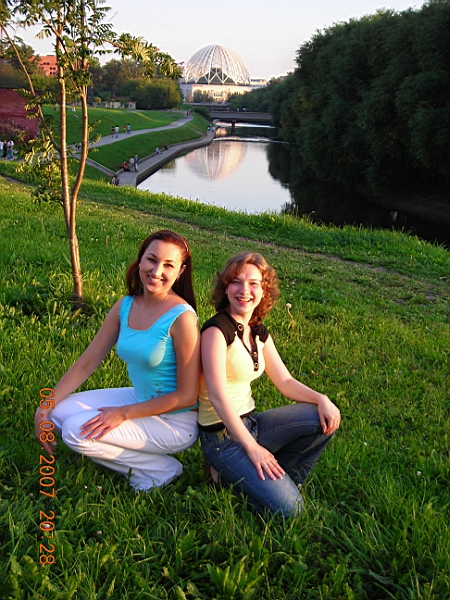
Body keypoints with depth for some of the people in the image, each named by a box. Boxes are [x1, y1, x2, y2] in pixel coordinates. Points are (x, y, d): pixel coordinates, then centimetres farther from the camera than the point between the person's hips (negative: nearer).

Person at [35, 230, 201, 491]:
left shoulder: (181, 317, -24)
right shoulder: (125, 306, -3)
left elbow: (186, 396, -20)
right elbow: (86, 363, 3)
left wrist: (123, 414, -20)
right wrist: (44, 409, -2)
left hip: (175, 420, -7)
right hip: (140, 399, 7)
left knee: (78, 431, -17)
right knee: (59, 412, 0)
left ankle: (159, 469, 0)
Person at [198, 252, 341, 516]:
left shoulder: (259, 332, 8)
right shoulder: (217, 330, -17)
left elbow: (285, 381, 10)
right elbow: (217, 396, -23)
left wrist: (321, 398, -9)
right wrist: (252, 447, -24)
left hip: (250, 423, 8)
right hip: (221, 435, -8)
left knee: (326, 419, -6)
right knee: (286, 507, -20)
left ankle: (277, 479, 6)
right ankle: (231, 473, 4)